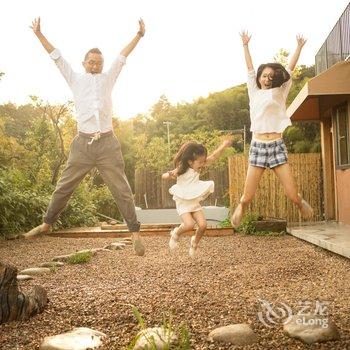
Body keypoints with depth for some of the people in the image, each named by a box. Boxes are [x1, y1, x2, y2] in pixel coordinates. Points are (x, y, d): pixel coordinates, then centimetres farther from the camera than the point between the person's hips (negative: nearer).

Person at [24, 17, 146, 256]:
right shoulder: (76, 79, 13)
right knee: (64, 187, 9)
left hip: (107, 143, -1)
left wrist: (139, 35, 5)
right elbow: (57, 56, 14)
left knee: (122, 189, -2)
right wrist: (39, 34, 13)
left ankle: (135, 232, 0)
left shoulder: (108, 78, 12)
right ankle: (47, 224, 26)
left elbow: (123, 56, 10)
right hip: (83, 144, 1)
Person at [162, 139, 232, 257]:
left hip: (195, 202, 5)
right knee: (189, 225, -21)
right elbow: (163, 176, -15)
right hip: (183, 203, -5)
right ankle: (176, 233, 11)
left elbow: (213, 157, -8)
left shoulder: (198, 167, -2)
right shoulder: (181, 170, -16)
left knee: (203, 225, -7)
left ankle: (194, 242, 21)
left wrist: (223, 146, -19)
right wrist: (170, 175, -38)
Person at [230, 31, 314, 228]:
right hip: (258, 147, 0)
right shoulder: (254, 93, 11)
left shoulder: (279, 93, 11)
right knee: (247, 198, -2)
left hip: (277, 146, 0)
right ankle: (241, 208, 34)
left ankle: (301, 204, 33)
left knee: (293, 196, -3)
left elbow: (290, 69, 10)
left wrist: (299, 47, 8)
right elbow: (250, 68, 10)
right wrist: (245, 45, 10)